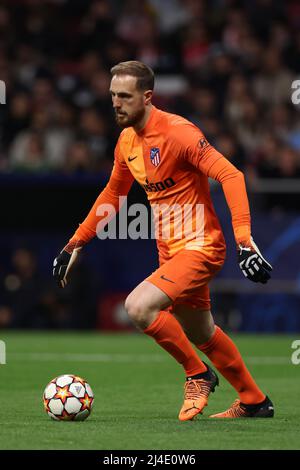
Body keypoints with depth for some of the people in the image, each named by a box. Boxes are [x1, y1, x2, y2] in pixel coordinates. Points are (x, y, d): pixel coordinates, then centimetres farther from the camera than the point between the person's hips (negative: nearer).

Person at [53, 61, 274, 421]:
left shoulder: (178, 132, -19)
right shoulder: (126, 141, 6)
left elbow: (230, 176, -24)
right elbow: (113, 194, 23)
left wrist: (244, 240, -32)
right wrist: (76, 243, 22)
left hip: (199, 245, -8)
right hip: (170, 251, 8)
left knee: (138, 307, -23)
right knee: (202, 334, 17)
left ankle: (198, 375, -3)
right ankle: (254, 402, 35)